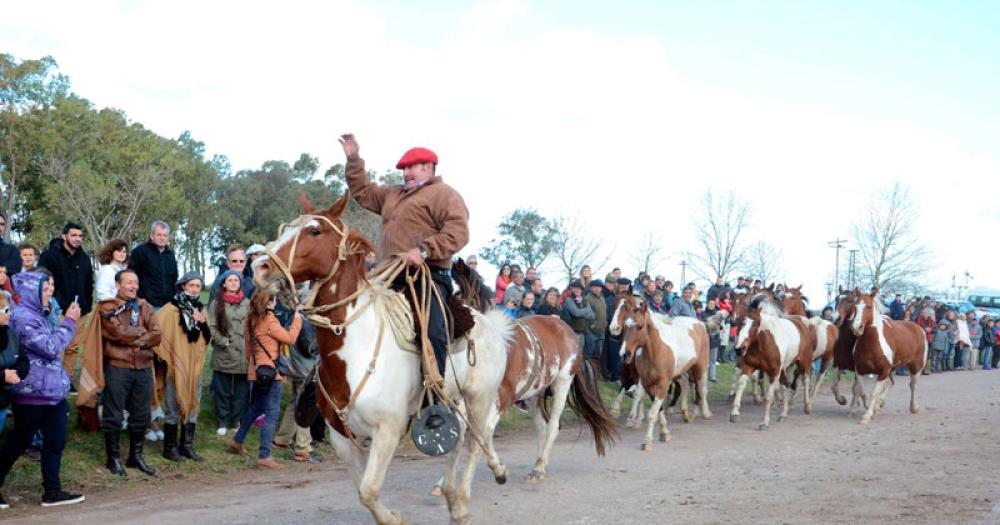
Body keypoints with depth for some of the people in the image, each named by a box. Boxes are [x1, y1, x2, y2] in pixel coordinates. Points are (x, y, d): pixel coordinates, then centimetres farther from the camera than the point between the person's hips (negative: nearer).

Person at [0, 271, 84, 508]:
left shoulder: (40, 315, 14)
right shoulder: (22, 317, -15)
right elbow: (50, 347, -19)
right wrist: (69, 322, -14)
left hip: (52, 391, 8)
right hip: (32, 393, -8)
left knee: (55, 441, 6)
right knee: (20, 442, 3)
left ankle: (52, 491, 10)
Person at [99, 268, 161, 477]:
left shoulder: (144, 307, 12)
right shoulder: (108, 307, -2)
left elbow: (157, 335, -1)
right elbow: (118, 332, -17)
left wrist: (133, 339, -11)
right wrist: (142, 332, -4)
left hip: (144, 367, 5)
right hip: (117, 366, -5)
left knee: (141, 414, 11)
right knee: (114, 414, 2)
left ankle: (136, 456, 25)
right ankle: (113, 458, 14)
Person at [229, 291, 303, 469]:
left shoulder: (250, 321, 9)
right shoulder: (269, 320, -14)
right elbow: (290, 338, -11)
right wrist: (297, 320, 0)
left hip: (255, 371, 8)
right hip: (270, 372, -8)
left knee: (255, 407, 27)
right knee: (272, 413, -4)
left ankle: (237, 441, 36)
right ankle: (264, 456, -6)